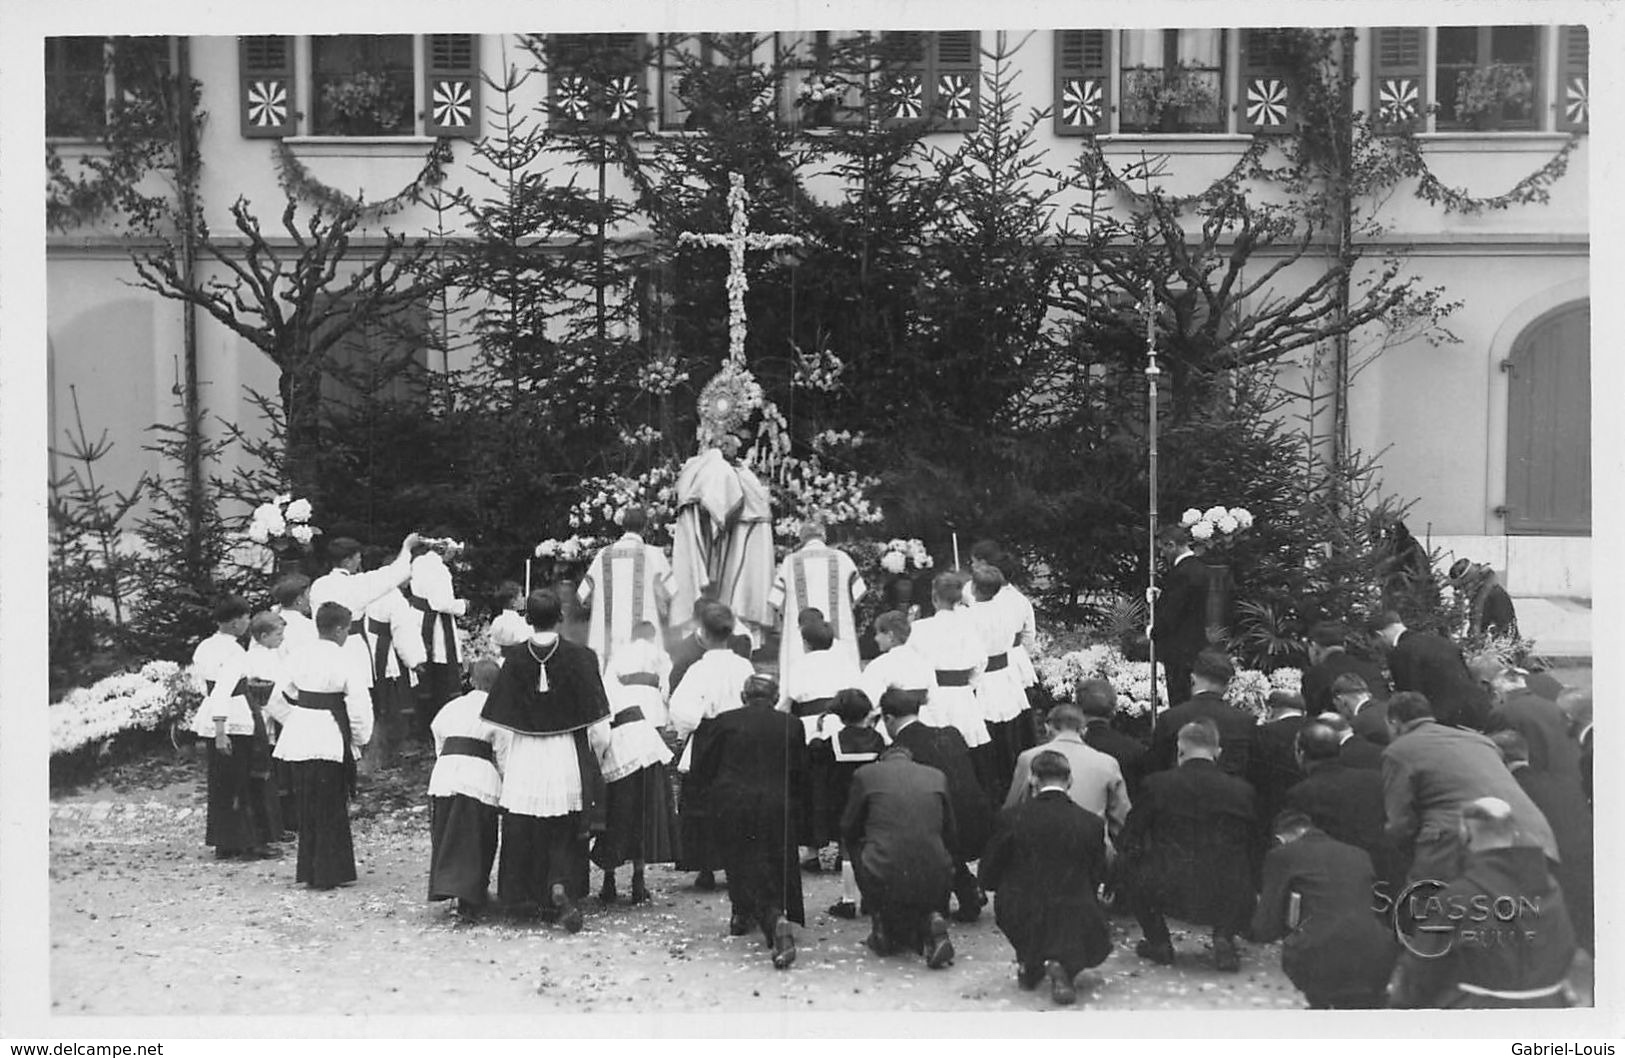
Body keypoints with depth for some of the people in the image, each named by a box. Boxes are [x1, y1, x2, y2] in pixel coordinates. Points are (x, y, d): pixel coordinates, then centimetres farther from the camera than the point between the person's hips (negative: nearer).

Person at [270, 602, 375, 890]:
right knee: (332, 809, 5)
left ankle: (308, 870, 21)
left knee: (307, 808, 15)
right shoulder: (346, 661, -11)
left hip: (299, 739, 6)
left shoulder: (299, 658, 7)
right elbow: (359, 706, -13)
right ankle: (329, 873, 8)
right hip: (330, 742, -6)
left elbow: (279, 698, 13)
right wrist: (360, 738, 2)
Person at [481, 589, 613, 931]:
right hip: (567, 760, -1)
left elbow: (501, 727, -3)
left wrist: (503, 768, 9)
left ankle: (528, 895, 19)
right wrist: (593, 759, 10)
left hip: (523, 762, 1)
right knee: (566, 834, 12)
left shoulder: (513, 660, -5)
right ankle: (561, 886, -9)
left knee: (525, 834, 14)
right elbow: (599, 729, -7)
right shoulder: (580, 658, -8)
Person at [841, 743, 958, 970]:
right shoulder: (937, 777, 14)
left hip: (882, 883, -1)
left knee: (856, 848, 28)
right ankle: (929, 920, 2)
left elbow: (848, 832, 17)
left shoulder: (866, 774, 8)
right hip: (934, 883, 1)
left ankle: (882, 927, 22)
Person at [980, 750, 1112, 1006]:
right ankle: (1060, 963, -3)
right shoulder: (1092, 822, -4)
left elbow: (987, 878, 1)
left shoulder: (1012, 816, -8)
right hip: (1074, 923, -2)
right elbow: (1096, 880, 6)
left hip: (1019, 920, 2)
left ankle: (1029, 965, 23)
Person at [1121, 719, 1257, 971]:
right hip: (1226, 900, 1)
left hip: (1170, 894, -1)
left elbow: (1130, 839, 5)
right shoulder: (1242, 790, 0)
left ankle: (1159, 942, 24)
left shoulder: (1157, 784, -4)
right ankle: (1223, 937, 14)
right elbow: (1251, 845, 10)